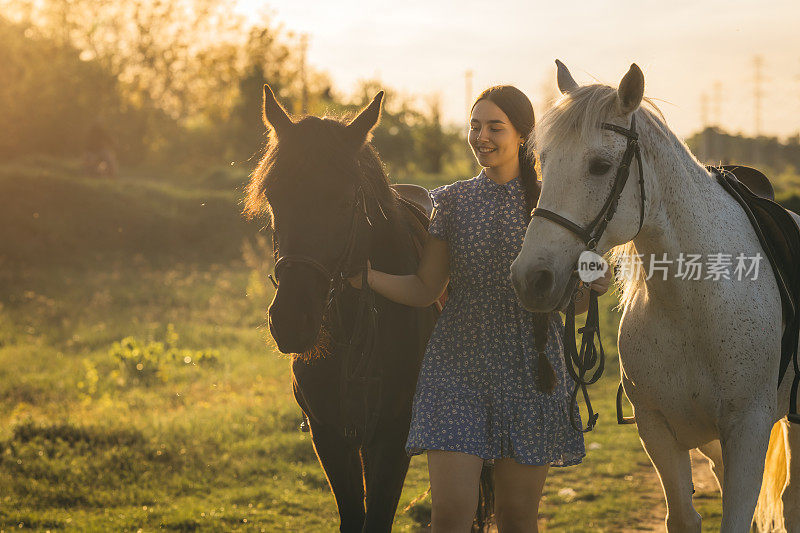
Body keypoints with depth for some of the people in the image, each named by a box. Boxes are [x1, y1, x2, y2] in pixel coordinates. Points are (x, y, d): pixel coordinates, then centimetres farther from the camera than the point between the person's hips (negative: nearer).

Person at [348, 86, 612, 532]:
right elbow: (425, 290, 6)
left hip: (529, 366, -1)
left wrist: (594, 286, -17)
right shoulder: (453, 202, 7)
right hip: (458, 365, 1)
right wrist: (364, 275, -9)